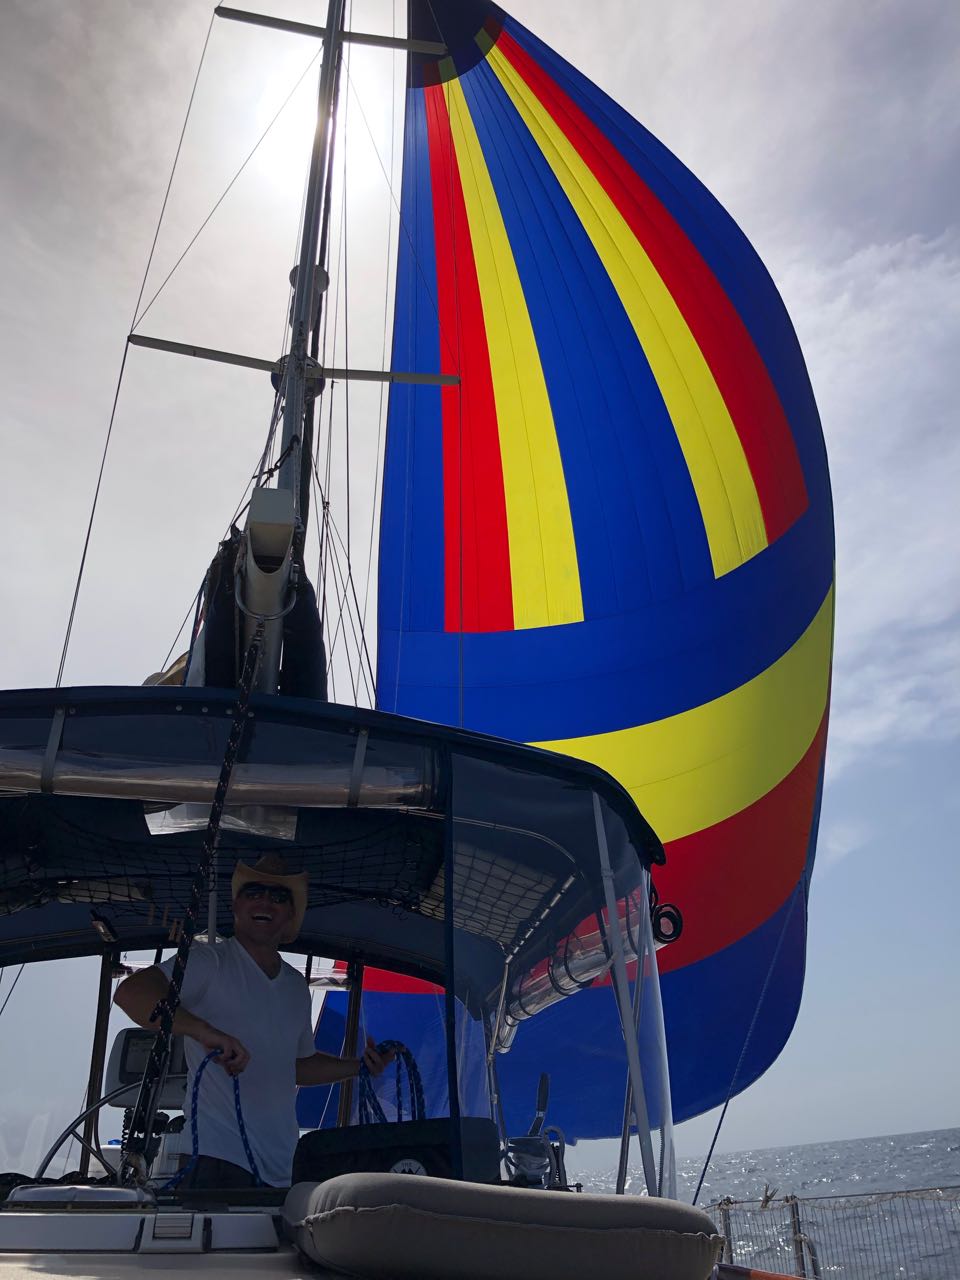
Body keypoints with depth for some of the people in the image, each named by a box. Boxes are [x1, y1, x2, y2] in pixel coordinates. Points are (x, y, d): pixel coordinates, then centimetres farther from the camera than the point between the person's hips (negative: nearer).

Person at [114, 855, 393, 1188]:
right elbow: (130, 992, -20)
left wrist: (359, 1066, 13)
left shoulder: (296, 986, 17)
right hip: (217, 1159, -6)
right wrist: (205, 1032, -32)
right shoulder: (210, 962, -4)